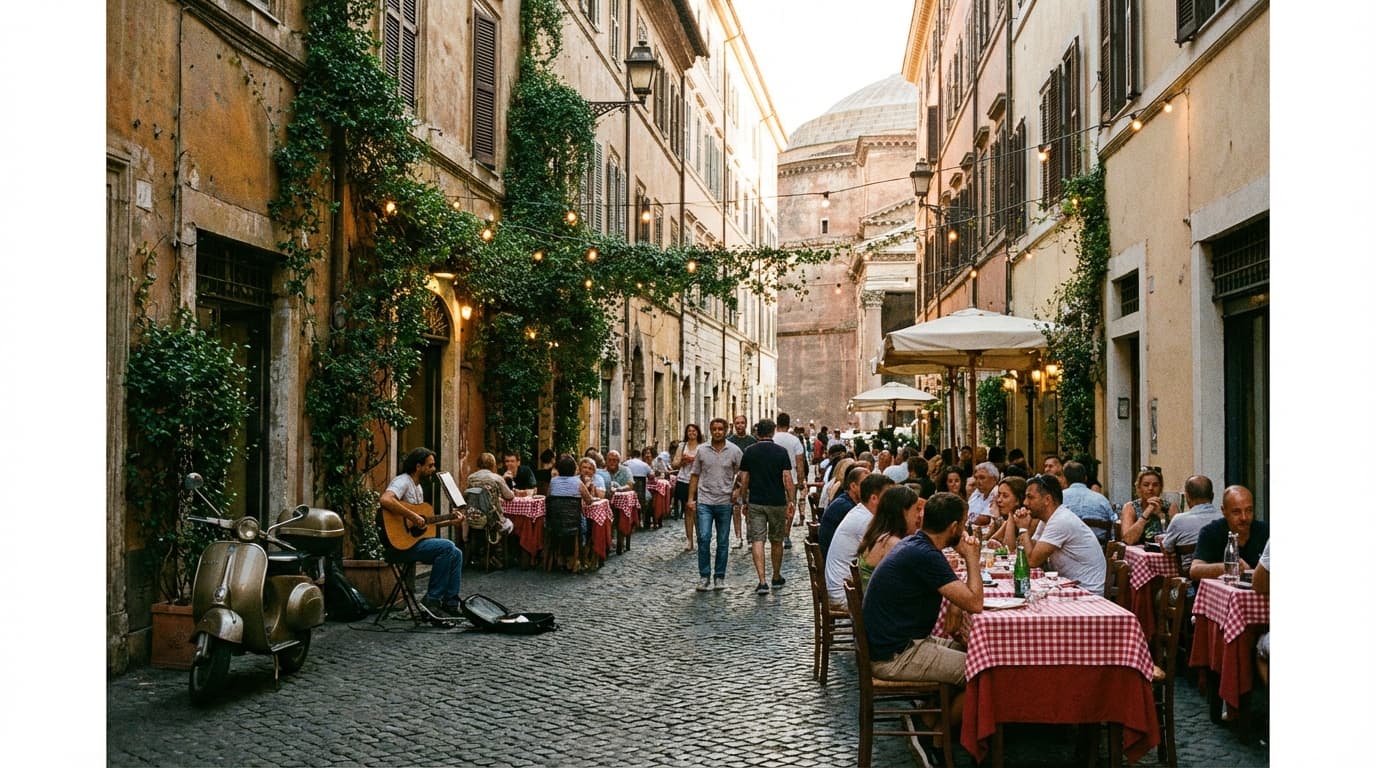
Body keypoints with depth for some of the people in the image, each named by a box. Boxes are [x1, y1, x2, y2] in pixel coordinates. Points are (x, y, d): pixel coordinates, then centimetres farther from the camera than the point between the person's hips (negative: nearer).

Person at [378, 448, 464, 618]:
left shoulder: (418, 487, 19)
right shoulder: (402, 481, -12)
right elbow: (385, 500, -34)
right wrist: (412, 516, -29)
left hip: (416, 539, 10)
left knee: (456, 553, 1)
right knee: (447, 547, -23)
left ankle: (450, 603, 2)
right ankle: (432, 600, -15)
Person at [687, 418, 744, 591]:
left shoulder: (734, 451, 0)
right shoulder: (702, 450, 3)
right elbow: (695, 476, 7)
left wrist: (738, 490, -7)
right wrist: (691, 498, 2)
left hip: (725, 502, 0)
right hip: (704, 501, 0)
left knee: (723, 542, 7)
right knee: (703, 538, -9)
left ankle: (719, 577, 18)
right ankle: (705, 577, 0)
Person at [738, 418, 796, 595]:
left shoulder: (749, 452, -1)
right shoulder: (781, 451, -4)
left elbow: (744, 480, 1)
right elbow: (787, 479, -7)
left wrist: (744, 502, 11)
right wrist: (791, 501, 2)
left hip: (755, 502, 0)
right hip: (777, 502, 0)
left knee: (757, 541, -3)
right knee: (776, 541, 15)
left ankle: (762, 581, -14)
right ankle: (776, 578, 28)